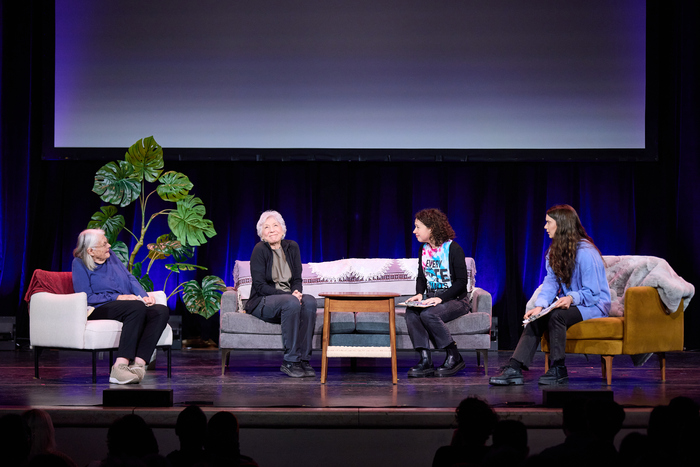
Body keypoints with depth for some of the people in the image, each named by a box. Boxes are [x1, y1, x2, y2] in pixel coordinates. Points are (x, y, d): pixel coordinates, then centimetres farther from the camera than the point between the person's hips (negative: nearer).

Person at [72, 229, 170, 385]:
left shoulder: (111, 256, 19)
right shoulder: (80, 264, 0)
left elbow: (130, 278, 18)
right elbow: (86, 297, -9)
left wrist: (144, 296, -1)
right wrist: (118, 297, -14)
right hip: (99, 310, -7)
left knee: (162, 311, -23)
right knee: (137, 307, -37)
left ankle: (138, 364, -38)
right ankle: (120, 367, -47)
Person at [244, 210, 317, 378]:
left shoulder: (292, 247, 8)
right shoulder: (260, 250, -8)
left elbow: (297, 279, 9)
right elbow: (259, 286, -13)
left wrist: (297, 292, -15)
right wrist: (288, 295, -22)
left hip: (288, 296, 5)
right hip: (262, 302, -5)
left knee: (309, 301, -29)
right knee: (291, 303, -36)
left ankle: (304, 360, -29)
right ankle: (290, 362, -33)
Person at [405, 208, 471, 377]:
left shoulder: (453, 249, -10)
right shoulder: (424, 249, 11)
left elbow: (461, 281, -12)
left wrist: (440, 298, -23)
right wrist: (419, 294, -4)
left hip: (456, 300, -6)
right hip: (431, 299, 6)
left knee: (428, 314, -34)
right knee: (411, 311, -26)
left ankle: (454, 356, -19)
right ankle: (425, 360, -31)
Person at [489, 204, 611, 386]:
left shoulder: (585, 253, -21)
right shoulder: (555, 251, 7)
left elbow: (592, 291, -21)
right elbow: (550, 283, -1)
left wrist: (571, 298, -38)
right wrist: (539, 306, -18)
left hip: (594, 304, -8)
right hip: (568, 301, 8)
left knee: (557, 315, -32)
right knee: (536, 317, -13)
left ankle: (558, 370, -22)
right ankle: (514, 368, -22)